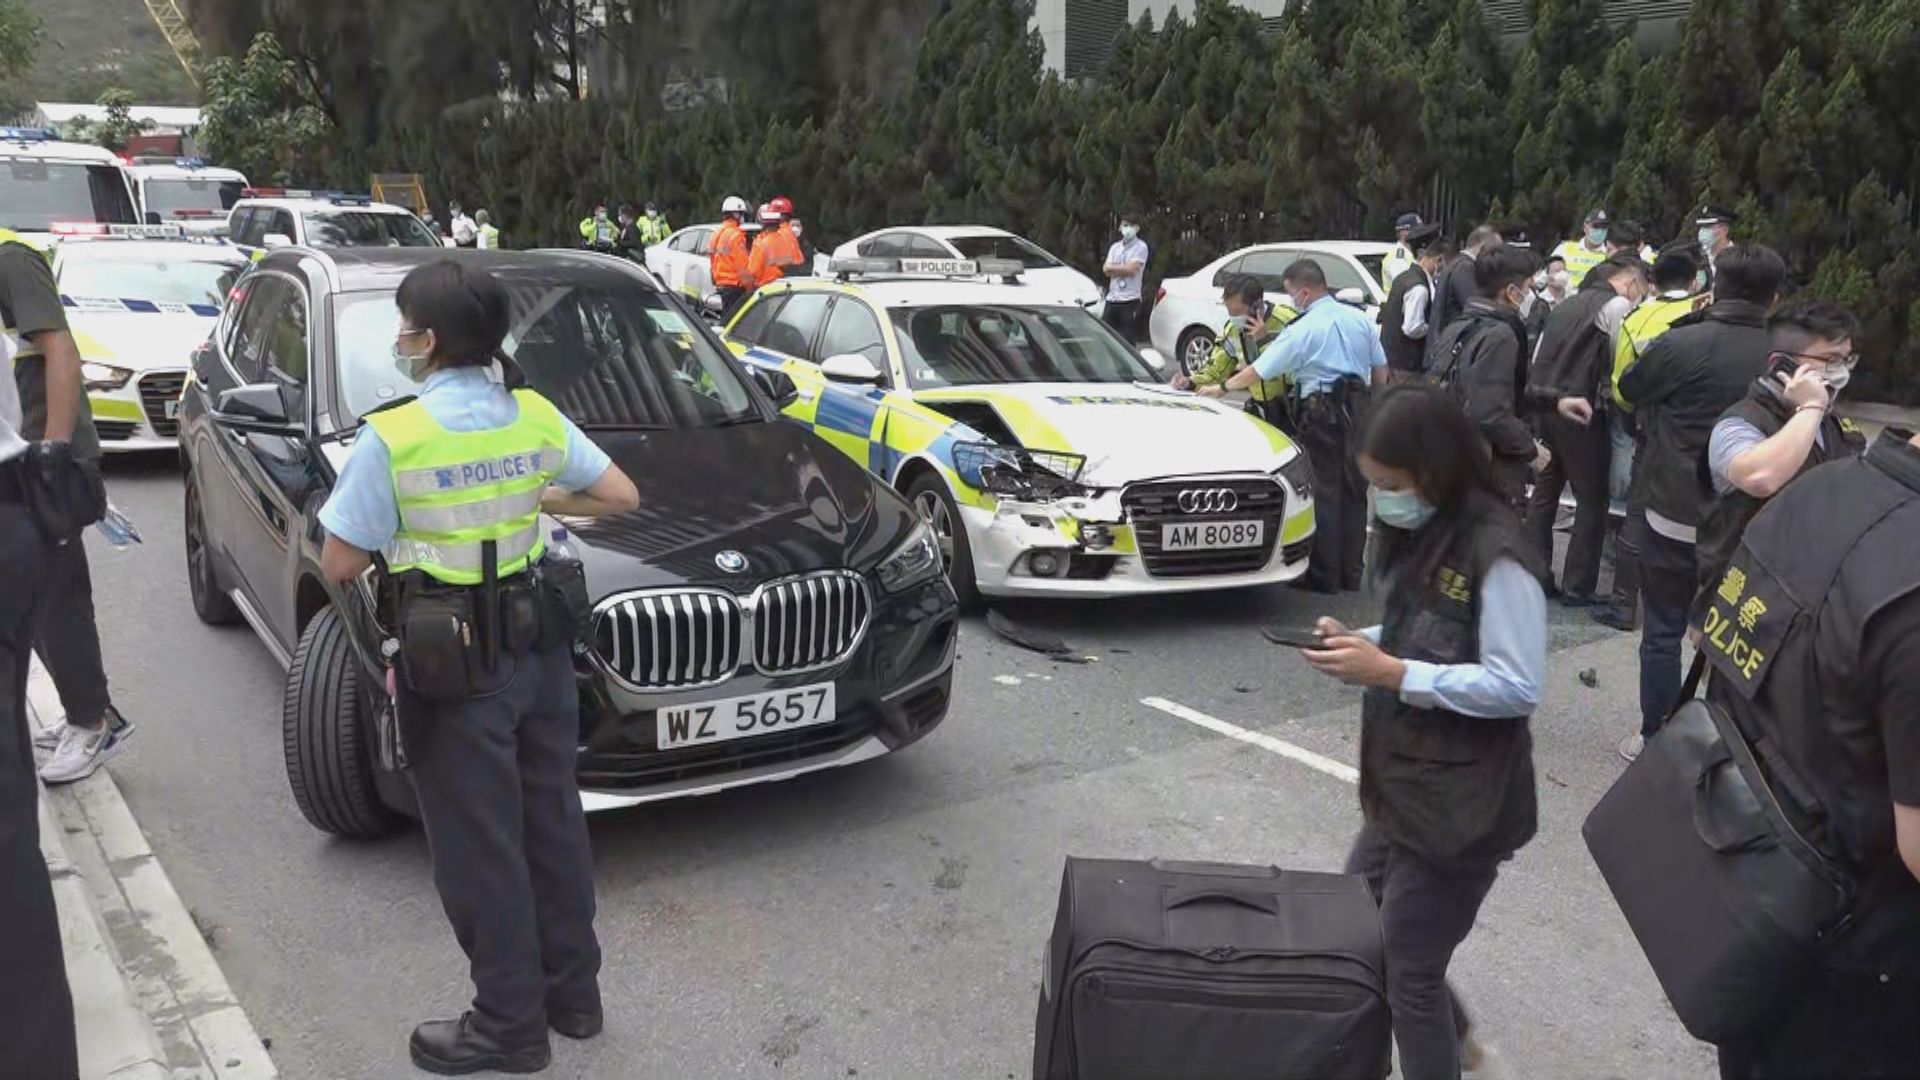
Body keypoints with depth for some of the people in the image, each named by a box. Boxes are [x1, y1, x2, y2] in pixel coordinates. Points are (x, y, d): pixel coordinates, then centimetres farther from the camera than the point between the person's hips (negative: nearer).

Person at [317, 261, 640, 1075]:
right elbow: (622, 496, 6)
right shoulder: (538, 417, -1)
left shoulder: (393, 437, -16)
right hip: (538, 647, 6)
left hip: (453, 666, -6)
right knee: (552, 823, 16)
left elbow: (339, 565, -12)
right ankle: (573, 991, 30)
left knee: (478, 845, 6)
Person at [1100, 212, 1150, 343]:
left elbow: (1131, 269, -12)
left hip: (1130, 300, -5)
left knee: (1127, 341, -6)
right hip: (1112, 299, 6)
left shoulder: (1140, 247, -1)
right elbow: (1106, 269, 4)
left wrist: (1113, 267, 0)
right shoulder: (1115, 247, 17)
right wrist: (1123, 269, -8)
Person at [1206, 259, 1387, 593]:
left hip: (1321, 413, -6)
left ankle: (1323, 575, 4)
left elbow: (1259, 370, -8)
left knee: (1323, 493, 1)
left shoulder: (1303, 330, -11)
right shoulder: (1360, 319, 7)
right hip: (1358, 410, 6)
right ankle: (1351, 572, 16)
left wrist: (1222, 388, 4)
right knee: (1353, 491, 10)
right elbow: (1381, 370, 10)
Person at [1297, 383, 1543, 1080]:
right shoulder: (1422, 535, 6)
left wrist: (1391, 673, -24)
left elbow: (1519, 688, -23)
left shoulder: (1496, 554, -21)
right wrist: (1362, 645, -3)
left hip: (1463, 804, -9)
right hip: (1403, 784, 9)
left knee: (1405, 970, 4)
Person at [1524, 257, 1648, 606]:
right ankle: (1578, 587, 4)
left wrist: (1554, 397, 11)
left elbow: (1537, 360, 15)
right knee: (1593, 500, 2)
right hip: (1582, 415, -7)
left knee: (1544, 493, 13)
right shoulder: (1616, 305, -4)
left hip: (1546, 408, 7)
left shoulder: (1566, 305, 19)